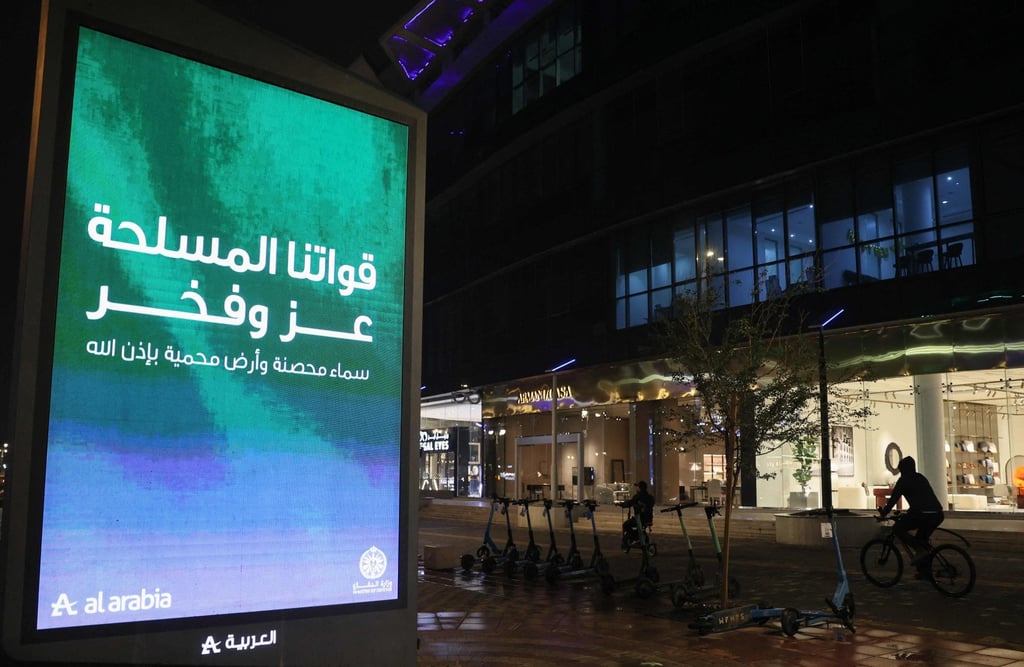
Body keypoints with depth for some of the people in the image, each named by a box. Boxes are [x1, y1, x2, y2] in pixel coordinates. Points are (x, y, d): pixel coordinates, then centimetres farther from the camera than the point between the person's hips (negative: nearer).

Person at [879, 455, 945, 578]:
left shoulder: (904, 480, 3)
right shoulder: (921, 478, 26)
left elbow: (894, 498, 0)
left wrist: (884, 513, 9)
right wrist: (909, 513, 44)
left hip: (923, 514, -8)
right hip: (938, 514, 8)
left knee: (897, 528, 7)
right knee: (921, 539, 23)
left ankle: (920, 550, -7)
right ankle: (924, 571, 20)